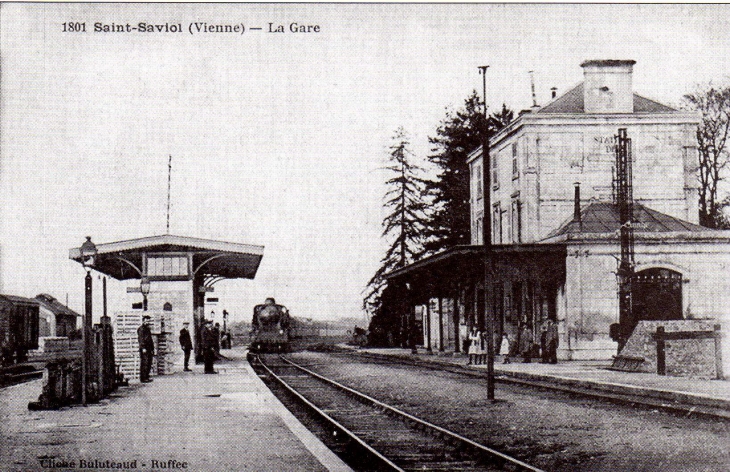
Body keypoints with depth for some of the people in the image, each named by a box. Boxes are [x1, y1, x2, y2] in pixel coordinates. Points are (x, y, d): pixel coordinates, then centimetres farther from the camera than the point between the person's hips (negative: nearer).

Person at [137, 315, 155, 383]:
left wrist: (152, 349, 21)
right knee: (144, 363, -10)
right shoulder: (141, 329, -8)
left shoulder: (147, 329, 21)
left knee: (149, 364, 10)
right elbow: (141, 339, -16)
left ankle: (146, 377, 16)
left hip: (149, 349, 10)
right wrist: (143, 348, -22)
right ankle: (143, 378, -8)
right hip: (144, 349, -10)